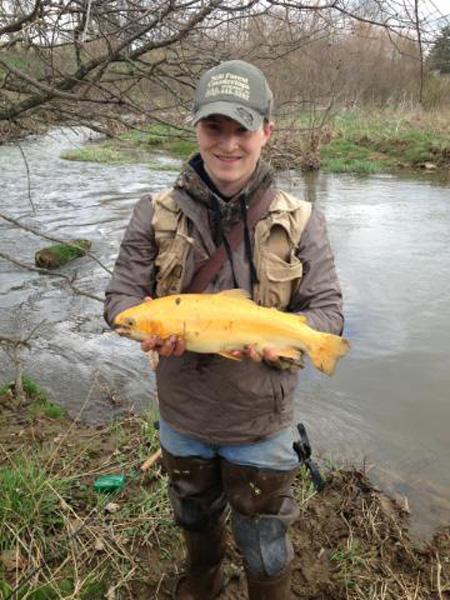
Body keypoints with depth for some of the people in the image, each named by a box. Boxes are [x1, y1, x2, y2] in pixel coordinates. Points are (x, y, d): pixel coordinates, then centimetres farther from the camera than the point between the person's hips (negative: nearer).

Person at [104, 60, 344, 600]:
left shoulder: (300, 222, -12)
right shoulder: (156, 214, -10)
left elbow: (327, 310, -9)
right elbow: (121, 295, -7)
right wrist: (151, 329, -29)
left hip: (261, 423, -2)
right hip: (181, 417, 3)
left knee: (264, 548, 19)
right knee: (195, 523, 31)